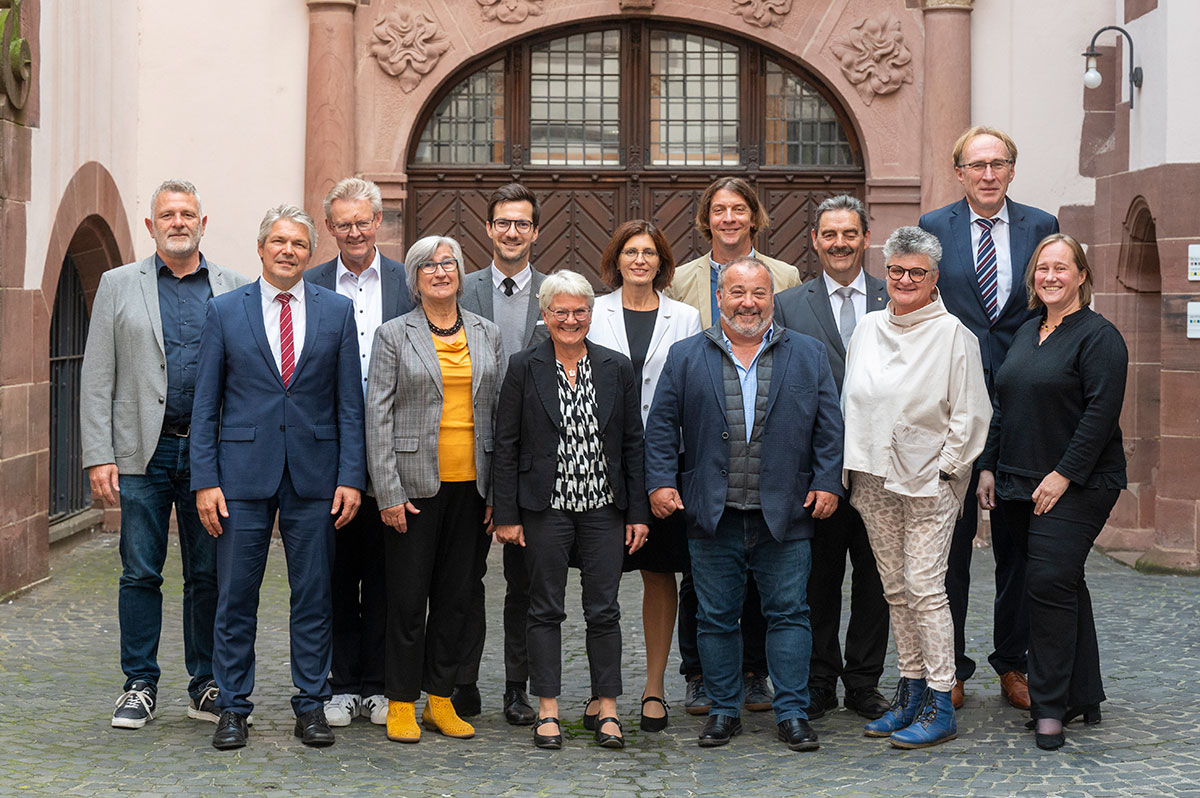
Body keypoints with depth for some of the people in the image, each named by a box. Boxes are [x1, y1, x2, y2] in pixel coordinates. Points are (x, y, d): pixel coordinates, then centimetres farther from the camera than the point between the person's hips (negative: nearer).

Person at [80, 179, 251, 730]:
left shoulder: (235, 290, 8)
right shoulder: (119, 286, 7)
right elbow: (96, 377, 3)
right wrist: (98, 455, -6)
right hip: (143, 452, 0)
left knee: (209, 575, 6)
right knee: (140, 574, 3)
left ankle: (206, 684, 16)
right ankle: (140, 685, 13)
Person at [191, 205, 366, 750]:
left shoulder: (337, 311, 5)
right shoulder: (225, 310, 4)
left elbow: (349, 403, 5)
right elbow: (206, 404, 3)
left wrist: (351, 477, -3)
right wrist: (205, 480, -4)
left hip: (314, 476, 1)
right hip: (243, 471, -1)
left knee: (314, 597, 6)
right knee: (235, 597, 3)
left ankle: (311, 707, 16)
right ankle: (233, 709, 13)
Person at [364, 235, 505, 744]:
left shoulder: (487, 335, 10)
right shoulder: (394, 335, 0)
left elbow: (499, 412, 10)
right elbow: (378, 416, -3)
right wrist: (389, 493, -11)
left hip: (471, 487, 3)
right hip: (416, 485, -3)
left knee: (456, 597, 8)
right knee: (408, 599, 0)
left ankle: (440, 701, 18)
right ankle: (402, 705, 10)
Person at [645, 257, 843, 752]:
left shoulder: (808, 355, 8)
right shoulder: (686, 357, 7)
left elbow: (829, 427, 5)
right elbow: (662, 425, 6)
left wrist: (827, 483, -3)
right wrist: (660, 481, -3)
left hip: (785, 517, 0)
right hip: (712, 516, 1)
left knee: (789, 614, 2)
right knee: (716, 618, 7)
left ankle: (792, 713, 10)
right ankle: (724, 711, 18)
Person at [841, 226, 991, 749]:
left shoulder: (953, 334, -6)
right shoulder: (867, 329, 11)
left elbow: (970, 414, -6)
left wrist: (944, 471, -8)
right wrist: (853, 470, 11)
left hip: (928, 484, -6)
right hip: (873, 480, 6)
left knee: (925, 589, -8)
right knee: (895, 589, 10)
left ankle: (939, 706, -4)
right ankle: (911, 691, 19)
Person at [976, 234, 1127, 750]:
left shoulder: (1098, 335, -8)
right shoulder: (1026, 332, 16)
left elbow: (1101, 412, -15)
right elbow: (1003, 406, 20)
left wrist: (1063, 475, -19)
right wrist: (988, 466, 11)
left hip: (1076, 485, -7)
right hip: (1020, 485, 8)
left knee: (1050, 582, -13)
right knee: (1063, 586, 12)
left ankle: (1050, 707, -7)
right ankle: (1083, 697, 20)